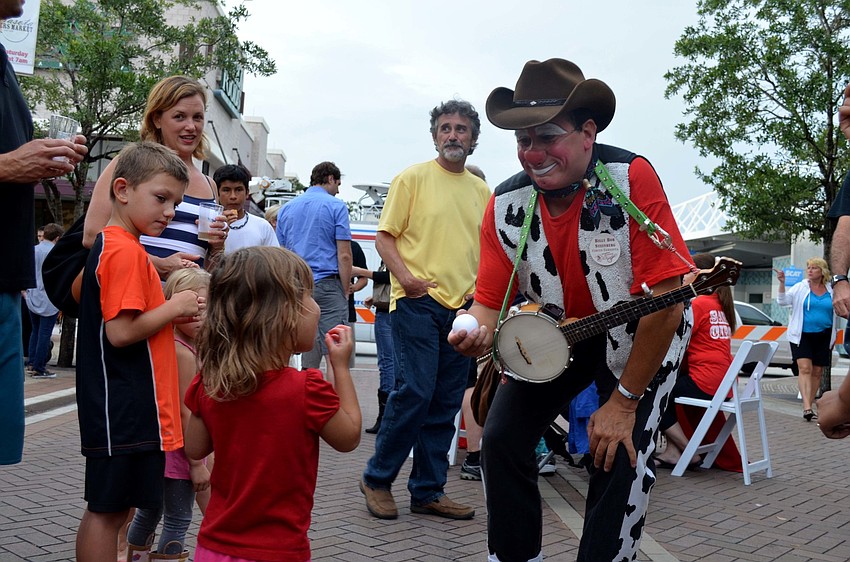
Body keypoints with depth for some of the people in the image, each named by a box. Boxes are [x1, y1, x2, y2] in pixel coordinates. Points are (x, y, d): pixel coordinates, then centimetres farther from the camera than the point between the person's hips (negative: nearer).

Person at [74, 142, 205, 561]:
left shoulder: (110, 245, 16)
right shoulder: (126, 250, -16)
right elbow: (120, 332, -23)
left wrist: (174, 315, 7)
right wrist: (174, 307, -11)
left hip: (125, 408, 10)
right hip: (125, 410, -10)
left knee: (113, 507, 16)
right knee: (107, 508, -1)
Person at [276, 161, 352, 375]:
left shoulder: (287, 209, 15)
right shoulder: (336, 206, -1)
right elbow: (344, 255, -7)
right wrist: (345, 292, 0)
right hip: (327, 285, -5)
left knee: (308, 360, 9)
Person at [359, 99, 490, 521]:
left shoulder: (481, 191, 16)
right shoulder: (413, 178, 1)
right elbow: (384, 237, -2)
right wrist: (406, 277, -18)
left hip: (462, 307, 6)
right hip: (418, 302, -5)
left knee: (446, 403, 7)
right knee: (414, 391, -12)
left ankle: (428, 491, 18)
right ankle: (377, 479, 7)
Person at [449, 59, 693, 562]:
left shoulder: (631, 179, -30)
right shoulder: (506, 205, -16)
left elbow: (665, 301, -28)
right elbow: (490, 302, -10)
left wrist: (624, 401, -21)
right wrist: (479, 332, -37)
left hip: (641, 334, -3)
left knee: (622, 455, -14)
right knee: (503, 436, -4)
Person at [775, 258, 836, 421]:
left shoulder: (831, 291, 8)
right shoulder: (800, 288, 0)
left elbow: (835, 313, 18)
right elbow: (783, 301, -11)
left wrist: (833, 337, 19)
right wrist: (782, 284, -25)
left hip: (823, 336, 3)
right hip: (802, 336, -3)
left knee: (817, 372, 6)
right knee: (805, 368, -14)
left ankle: (810, 406, 17)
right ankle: (807, 408, -22)